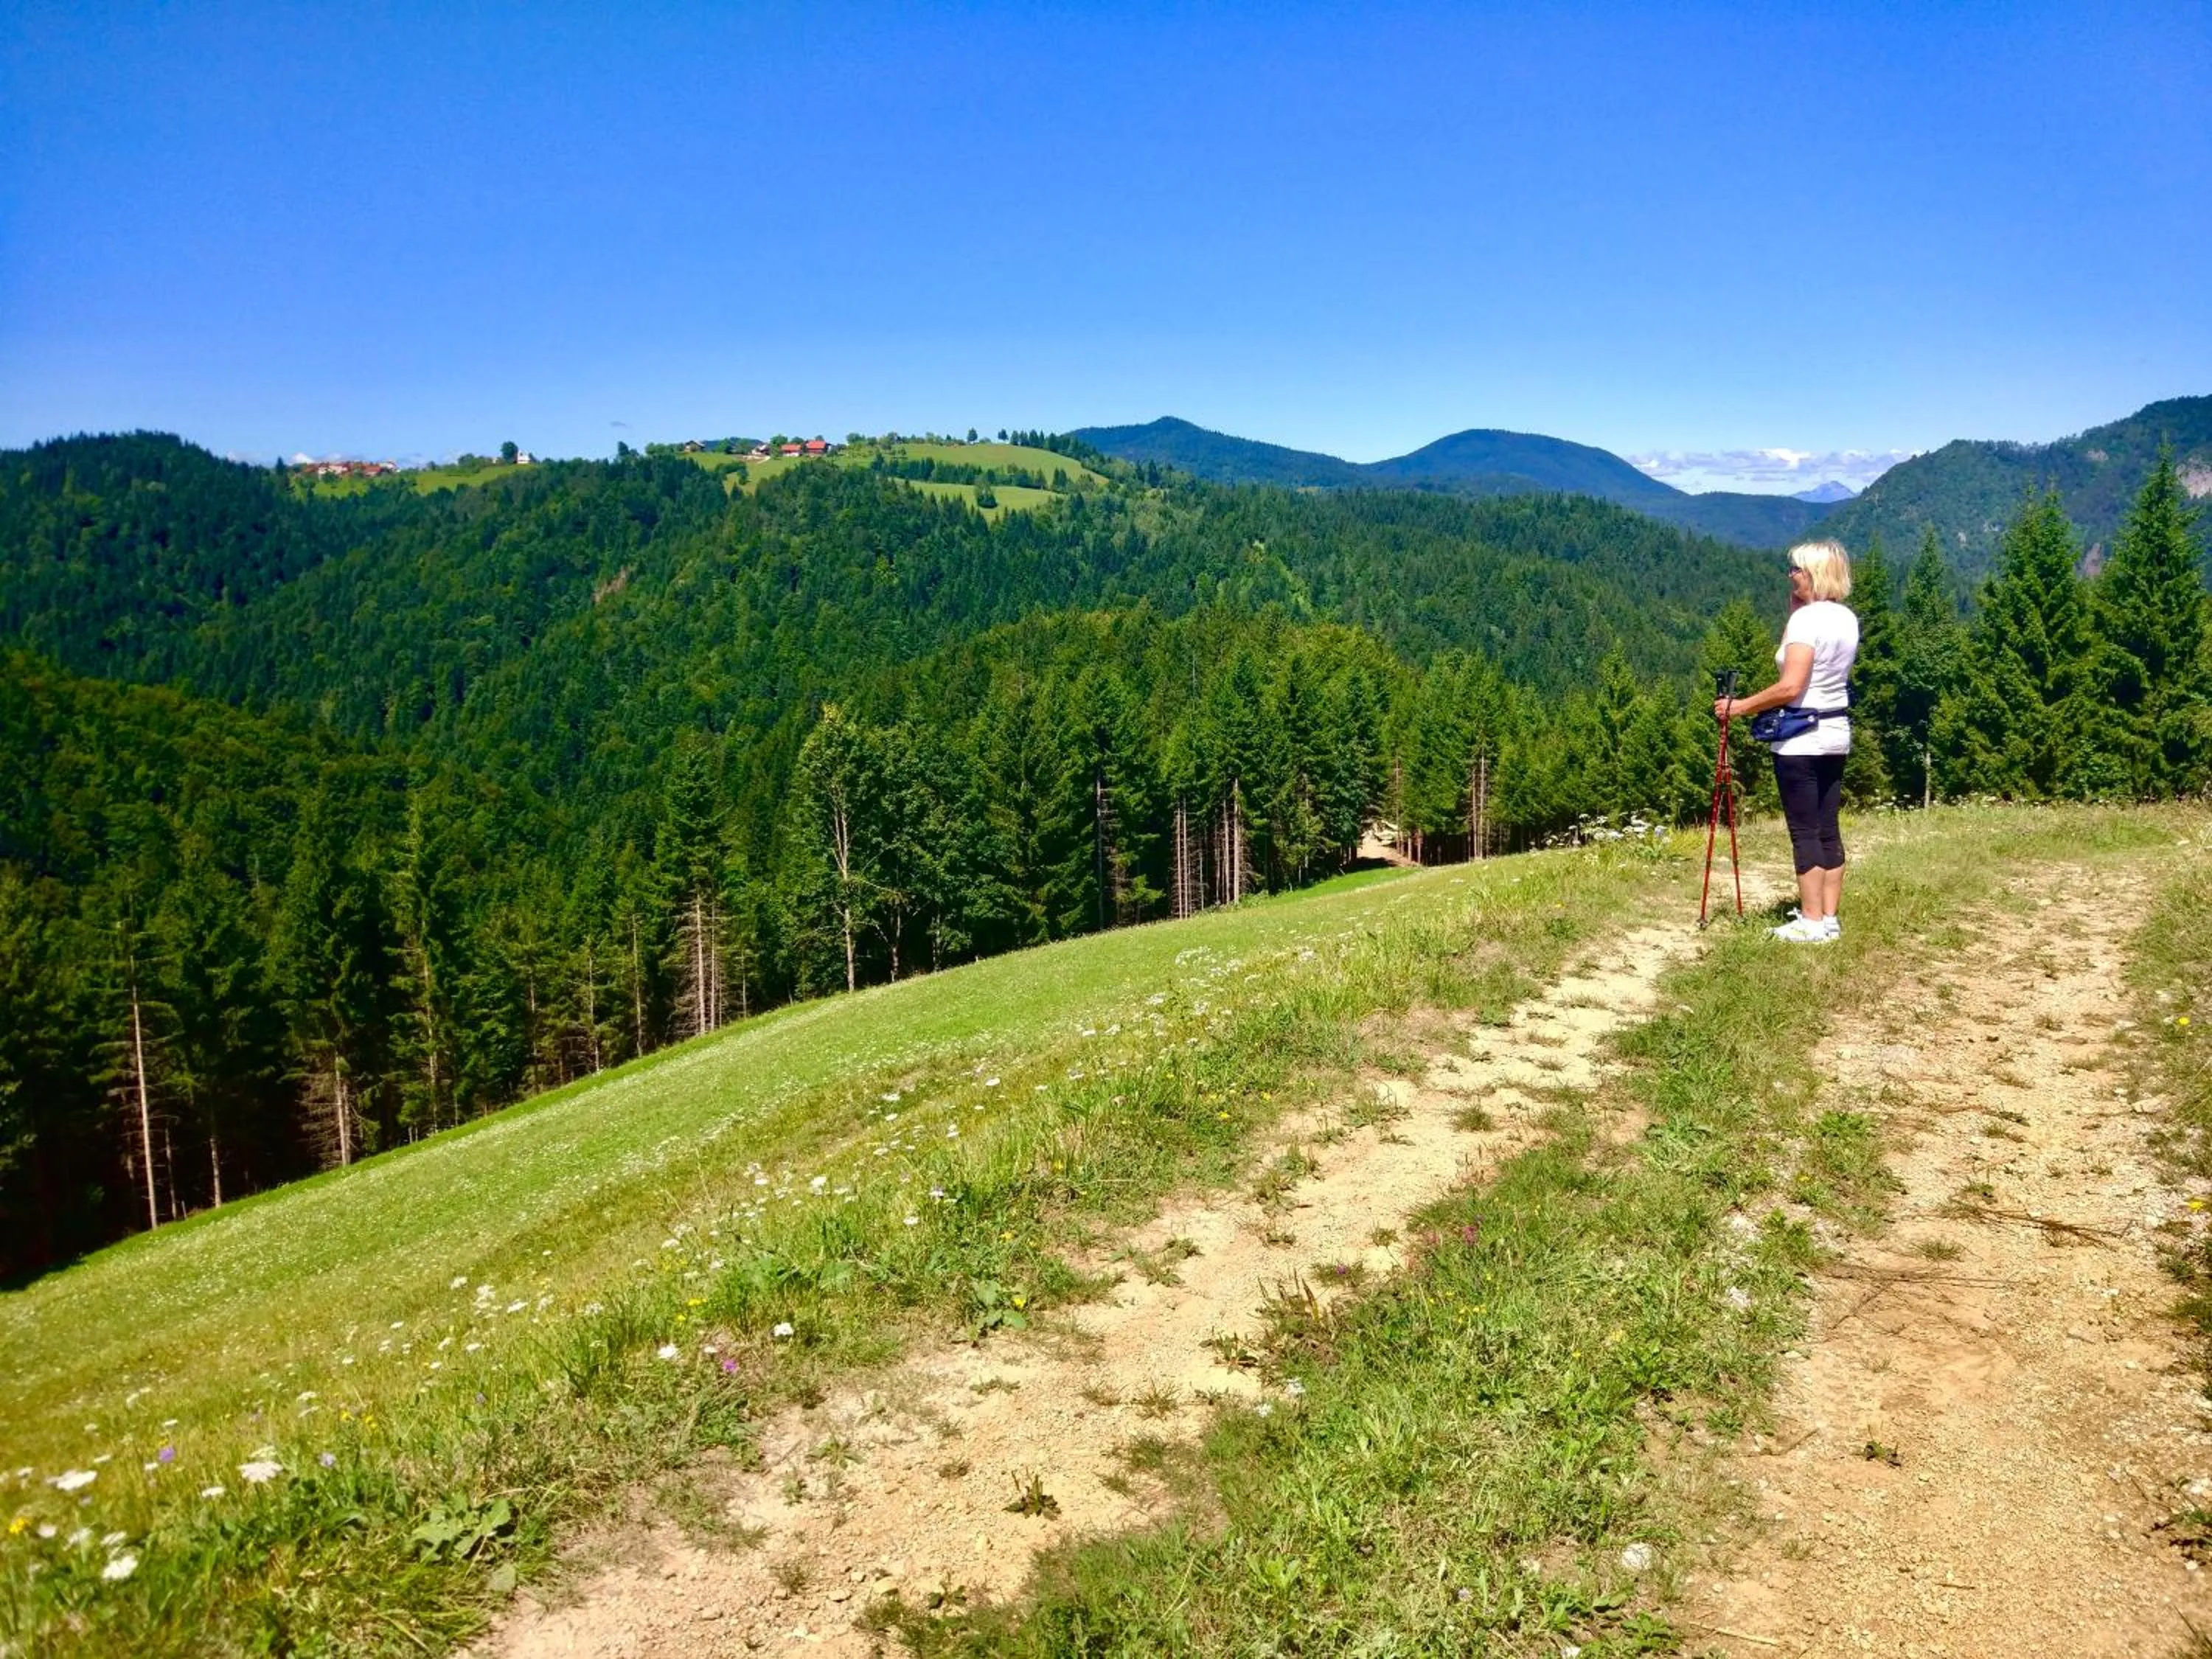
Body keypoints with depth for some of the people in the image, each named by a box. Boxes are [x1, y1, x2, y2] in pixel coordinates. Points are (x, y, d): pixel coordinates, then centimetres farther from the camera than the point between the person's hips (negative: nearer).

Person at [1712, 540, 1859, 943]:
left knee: (1805, 832, -4)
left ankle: (1812, 924, 0)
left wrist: (1740, 706, -14)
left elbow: (1790, 687, -23)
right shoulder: (1847, 619, 9)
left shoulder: (1807, 618, -16)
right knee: (1828, 829, 10)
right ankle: (1829, 918, 14)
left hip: (1801, 738, -9)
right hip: (1836, 733, 9)